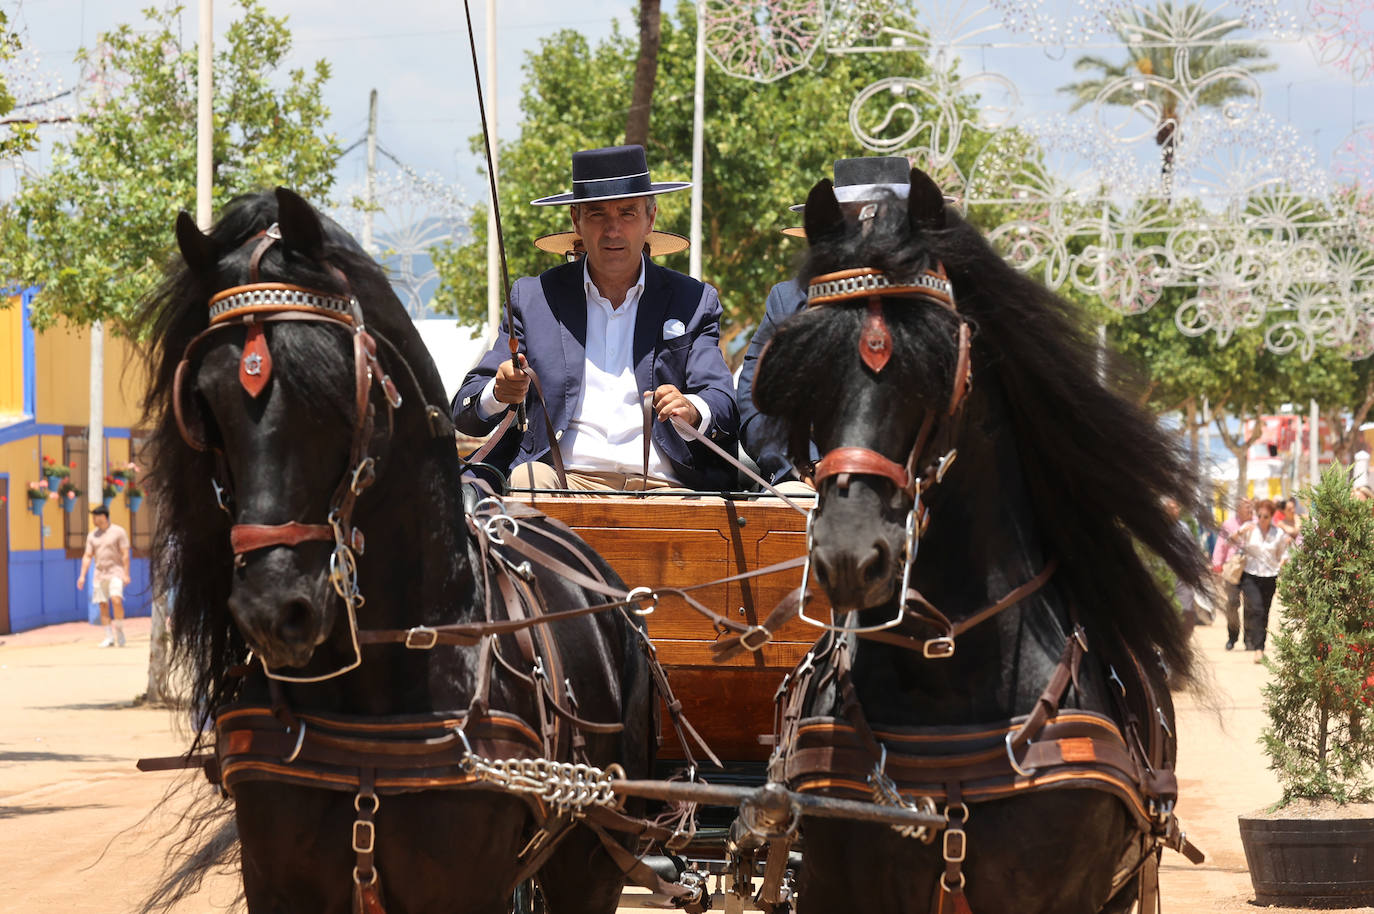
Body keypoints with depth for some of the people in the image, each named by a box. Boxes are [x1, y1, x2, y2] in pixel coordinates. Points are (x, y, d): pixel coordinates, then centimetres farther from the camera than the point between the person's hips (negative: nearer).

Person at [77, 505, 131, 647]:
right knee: (103, 605, 0)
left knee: (116, 600, -22)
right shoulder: (92, 535, 12)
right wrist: (82, 576, 3)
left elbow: (125, 554, -6)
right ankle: (109, 638, 4)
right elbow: (87, 556, 12)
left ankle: (119, 630, -8)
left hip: (116, 572, -5)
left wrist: (126, 574, -13)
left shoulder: (118, 532, -2)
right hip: (100, 574, 5)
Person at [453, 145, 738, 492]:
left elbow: (726, 409, 5)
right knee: (528, 479, -34)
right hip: (563, 477, 1)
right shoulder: (533, 298, 16)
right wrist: (500, 394, -15)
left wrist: (692, 412, -21)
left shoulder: (693, 302, 16)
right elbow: (465, 415, 11)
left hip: (662, 487, -1)